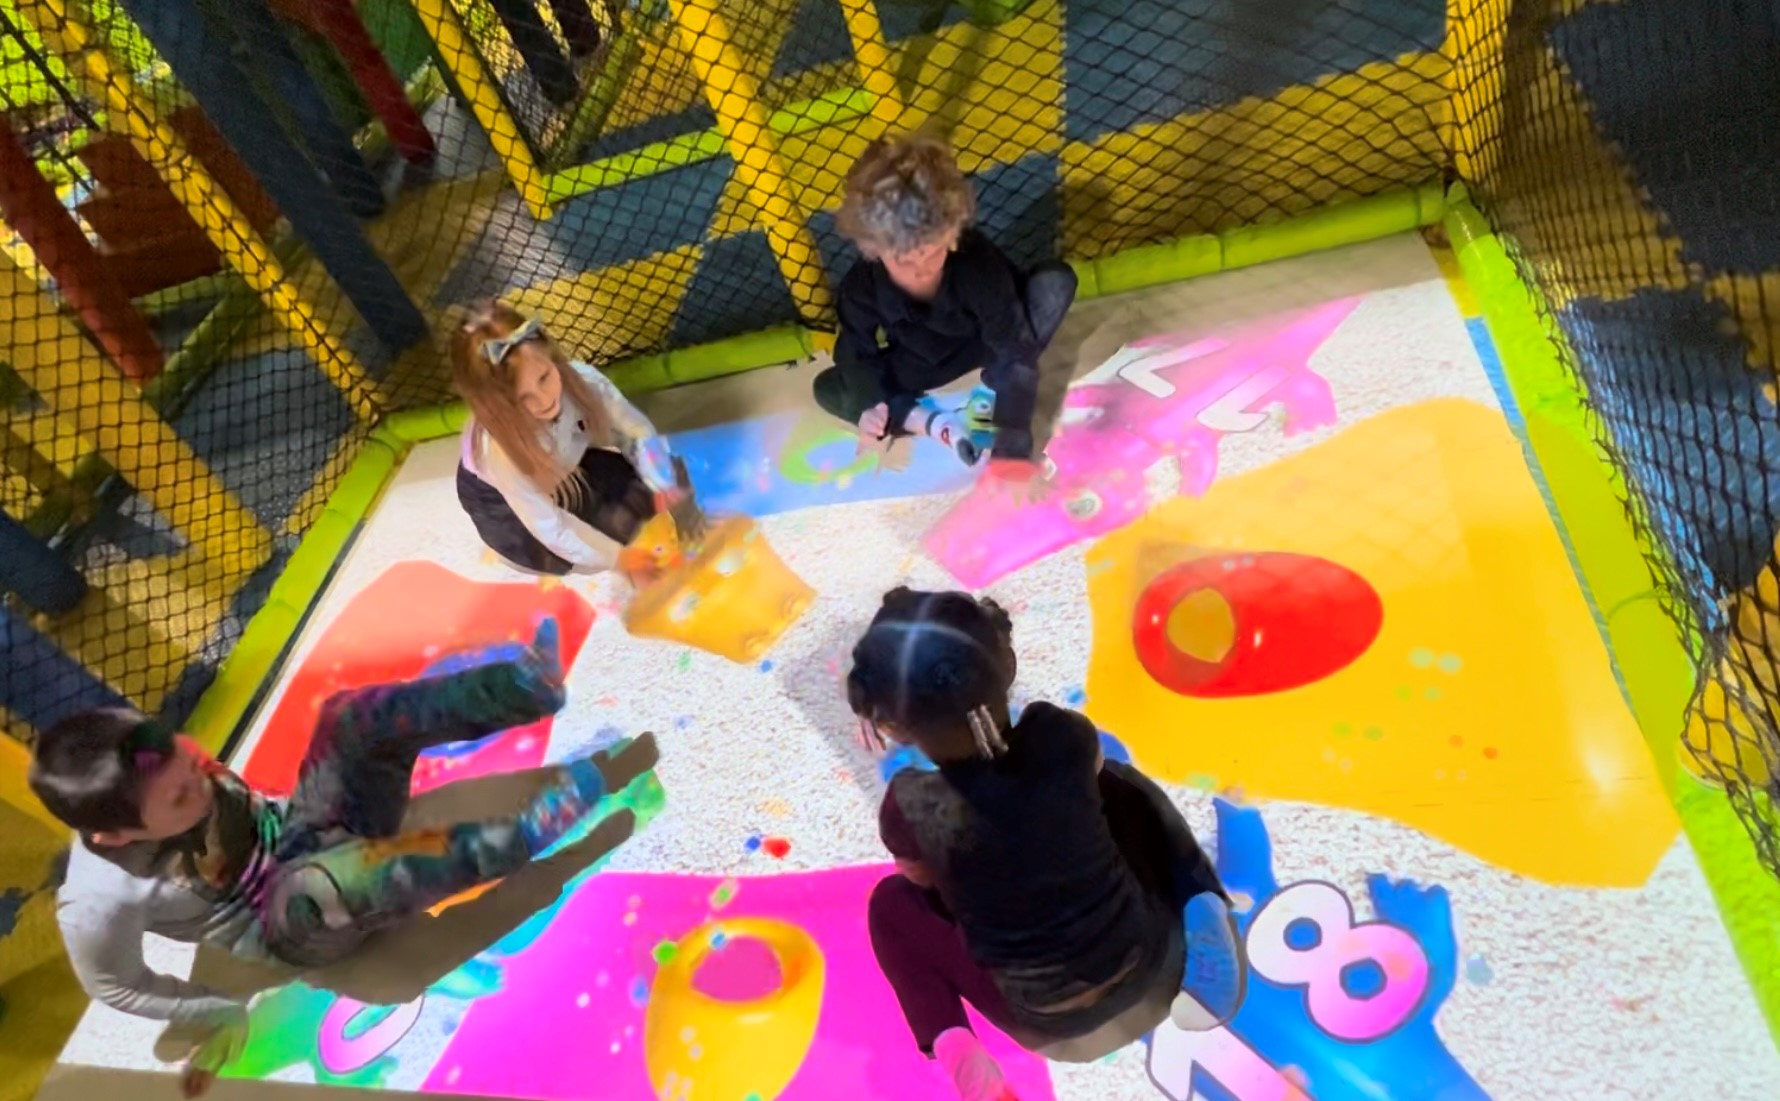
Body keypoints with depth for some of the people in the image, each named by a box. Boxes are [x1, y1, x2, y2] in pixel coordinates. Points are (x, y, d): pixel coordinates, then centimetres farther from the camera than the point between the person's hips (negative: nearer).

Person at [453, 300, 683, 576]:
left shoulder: (579, 378, -36)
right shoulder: (500, 454, -43)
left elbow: (638, 431, -22)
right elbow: (550, 529, -32)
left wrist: (663, 489, -35)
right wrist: (619, 559, -33)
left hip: (567, 464, 4)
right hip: (498, 497, -3)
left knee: (641, 496, -9)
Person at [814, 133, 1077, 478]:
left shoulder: (979, 263, -36)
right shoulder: (860, 288, -28)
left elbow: (1014, 349, -38)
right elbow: (857, 355, -14)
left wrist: (1011, 449, -48)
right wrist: (868, 408, -36)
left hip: (991, 341, -2)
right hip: (923, 365, 3)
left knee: (1056, 281, -28)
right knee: (828, 388, -17)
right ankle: (934, 423, -29)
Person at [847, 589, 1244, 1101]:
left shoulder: (910, 805, -23)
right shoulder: (1060, 735, -19)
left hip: (1044, 1021, -2)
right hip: (1147, 969, 2)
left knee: (890, 901, 15)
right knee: (1119, 783, 21)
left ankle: (953, 1048, -1)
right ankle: (1202, 918, 6)